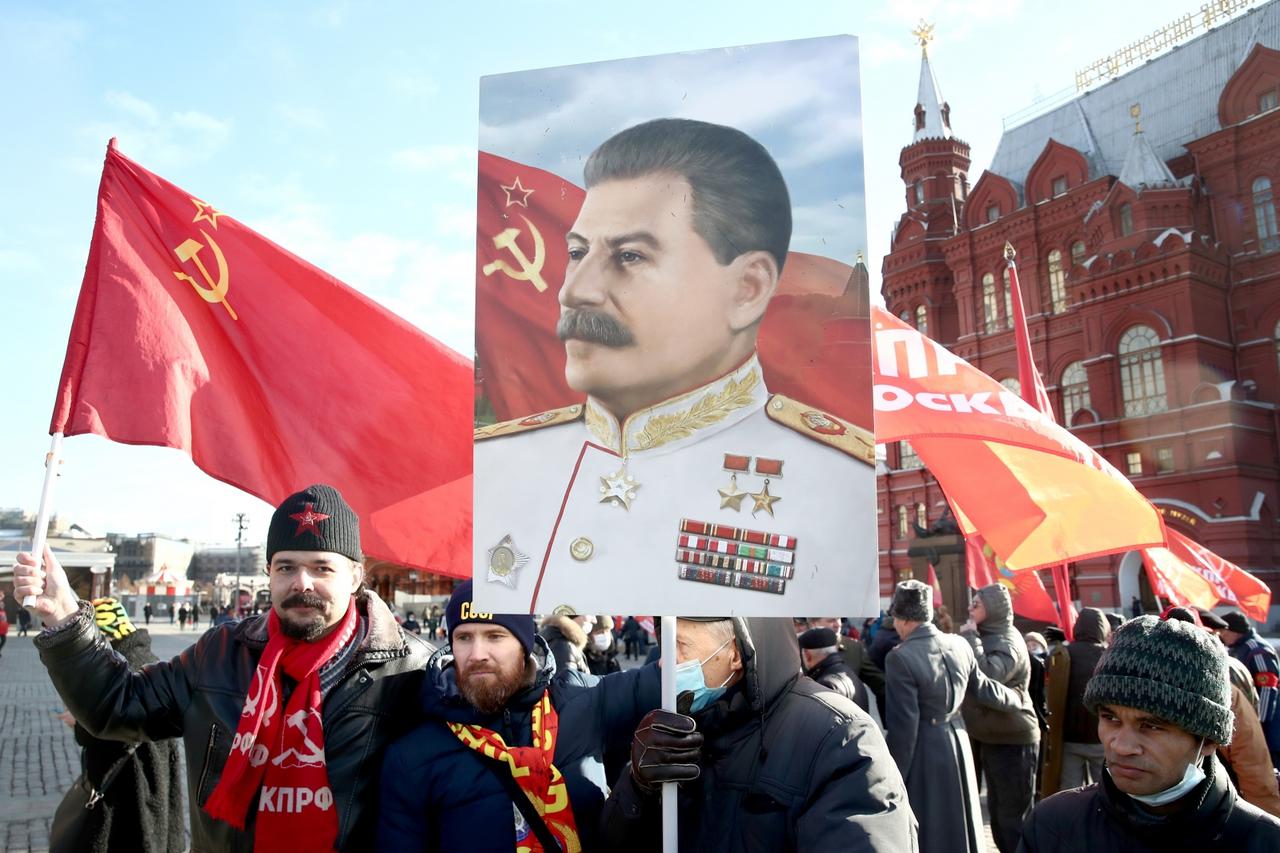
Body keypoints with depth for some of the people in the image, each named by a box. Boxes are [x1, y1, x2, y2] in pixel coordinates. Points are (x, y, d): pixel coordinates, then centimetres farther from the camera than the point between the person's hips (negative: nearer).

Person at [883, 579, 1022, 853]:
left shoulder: (900, 658, -21)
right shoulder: (959, 645, -1)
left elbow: (903, 726, -20)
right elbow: (983, 688, 14)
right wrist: (1016, 699, 36)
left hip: (925, 752, -6)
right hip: (958, 741, 6)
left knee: (929, 830, 6)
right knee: (958, 824, 21)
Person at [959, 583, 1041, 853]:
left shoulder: (1007, 641, -17)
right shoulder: (987, 637, 11)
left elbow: (987, 677, -33)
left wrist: (969, 637, -25)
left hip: (1013, 740, -9)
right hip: (993, 737, 9)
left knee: (1014, 815, -2)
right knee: (998, 811, 18)